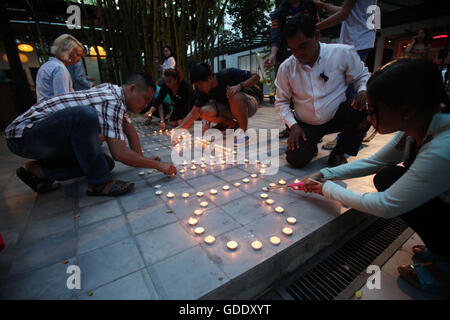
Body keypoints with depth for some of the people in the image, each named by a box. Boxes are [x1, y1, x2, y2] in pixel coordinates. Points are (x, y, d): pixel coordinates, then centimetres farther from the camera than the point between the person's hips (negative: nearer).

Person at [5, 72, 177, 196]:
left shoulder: (113, 90, 5)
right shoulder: (111, 102, -25)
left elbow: (128, 127, 12)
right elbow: (120, 153, -31)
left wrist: (141, 158, 5)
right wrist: (157, 164, -22)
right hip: (23, 134, -9)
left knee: (107, 163, -1)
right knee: (85, 115, -36)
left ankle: (38, 171, 6)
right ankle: (99, 183, -25)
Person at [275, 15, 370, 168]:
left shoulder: (343, 53, -11)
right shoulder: (286, 67, -7)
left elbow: (362, 76, 4)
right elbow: (281, 101, 1)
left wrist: (363, 91, -20)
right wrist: (293, 125, -11)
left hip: (337, 116, 0)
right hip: (305, 125, 0)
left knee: (365, 110, -29)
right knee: (295, 160, -19)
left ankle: (339, 152, -4)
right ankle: (311, 144, 19)